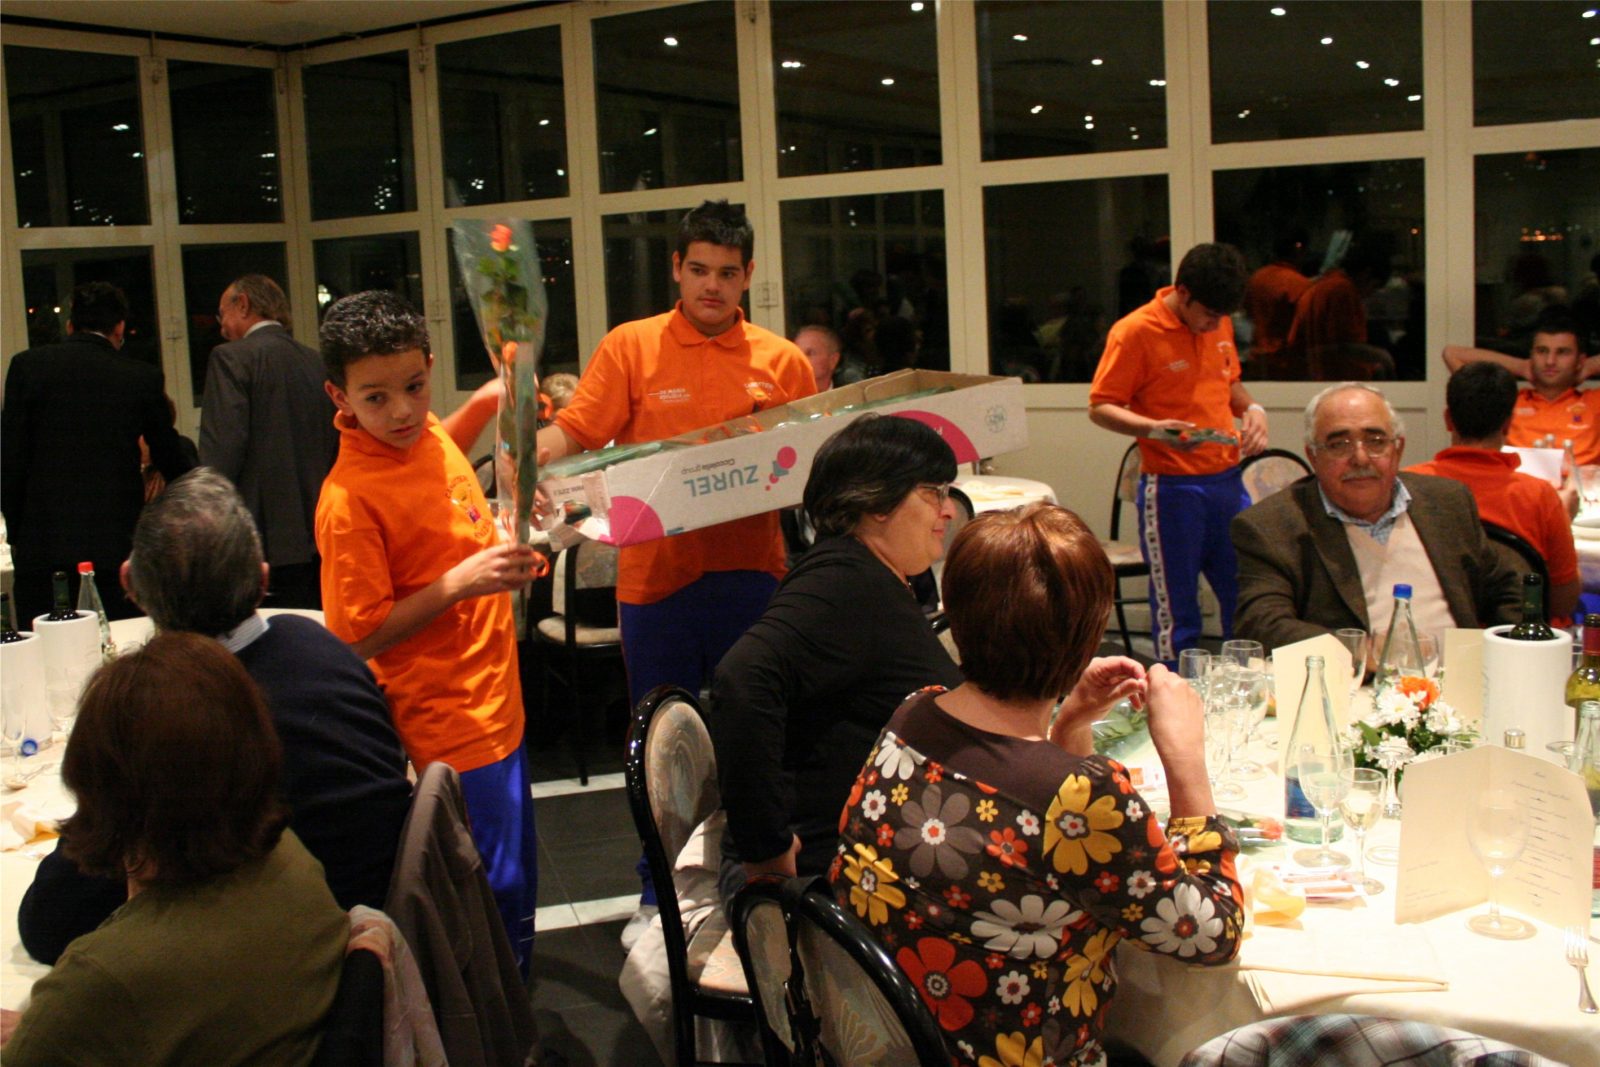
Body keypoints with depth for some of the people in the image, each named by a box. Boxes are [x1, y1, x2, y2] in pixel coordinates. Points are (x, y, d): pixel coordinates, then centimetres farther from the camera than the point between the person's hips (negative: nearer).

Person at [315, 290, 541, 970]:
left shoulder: (426, 434, 1)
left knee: (515, 882, 20)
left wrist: (487, 402, 13)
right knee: (496, 892, -1)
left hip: (492, 703, 9)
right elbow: (360, 635, -19)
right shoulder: (350, 499, -21)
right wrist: (461, 583, -27)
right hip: (449, 724, -9)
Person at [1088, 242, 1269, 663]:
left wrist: (1252, 410, 5)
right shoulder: (1136, 332, -9)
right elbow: (1100, 408, -9)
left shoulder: (1220, 323, 11)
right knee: (1177, 613, 1)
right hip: (1172, 489, -6)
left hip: (1227, 481, 6)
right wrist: (1155, 429, -25)